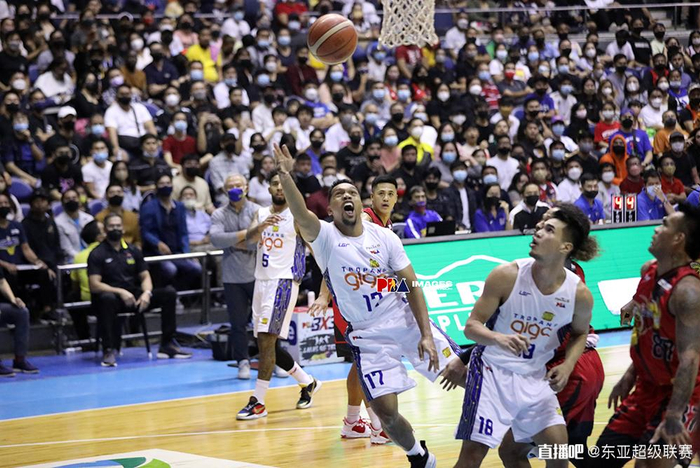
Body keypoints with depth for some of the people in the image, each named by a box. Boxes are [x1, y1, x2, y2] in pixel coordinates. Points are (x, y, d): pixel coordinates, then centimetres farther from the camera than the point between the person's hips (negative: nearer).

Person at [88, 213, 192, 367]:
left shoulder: (132, 251, 15)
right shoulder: (97, 254, -1)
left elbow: (145, 276, 12)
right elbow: (94, 285, -11)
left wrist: (146, 293, -11)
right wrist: (120, 292, -23)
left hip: (134, 297, 5)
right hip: (113, 297, -5)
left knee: (169, 292, -12)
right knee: (106, 298, -41)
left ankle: (167, 344, -12)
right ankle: (109, 350, -37)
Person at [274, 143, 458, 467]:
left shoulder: (385, 237, -2)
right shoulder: (325, 237, -8)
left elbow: (413, 286, -1)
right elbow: (301, 216, -29)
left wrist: (427, 335, -11)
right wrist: (285, 176, -48)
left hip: (407, 321, 2)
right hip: (368, 336, -2)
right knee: (385, 411, -10)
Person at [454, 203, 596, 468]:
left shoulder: (579, 294, -10)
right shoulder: (507, 276, -17)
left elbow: (580, 334, 12)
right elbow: (471, 326, -13)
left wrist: (567, 366, -7)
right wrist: (498, 338, -35)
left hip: (535, 378, 3)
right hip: (493, 370, -3)